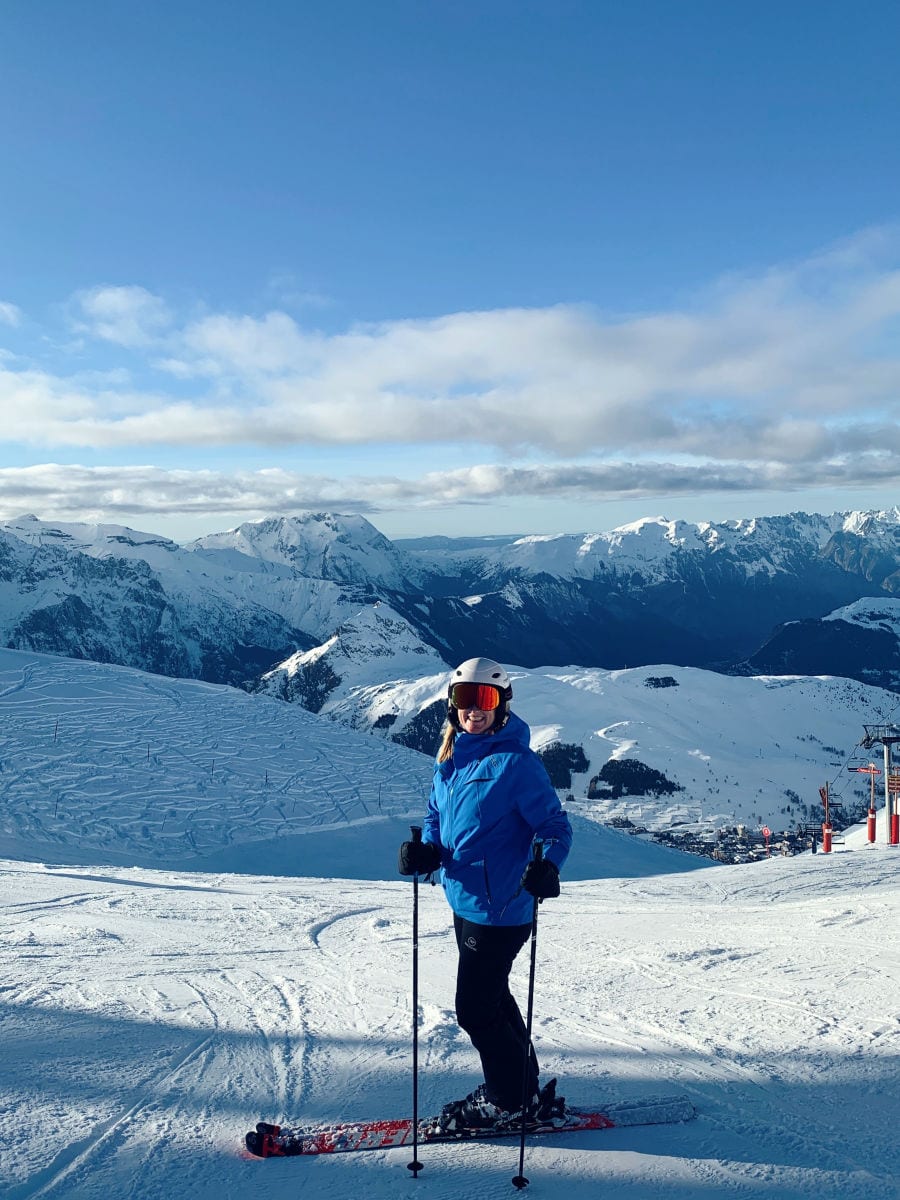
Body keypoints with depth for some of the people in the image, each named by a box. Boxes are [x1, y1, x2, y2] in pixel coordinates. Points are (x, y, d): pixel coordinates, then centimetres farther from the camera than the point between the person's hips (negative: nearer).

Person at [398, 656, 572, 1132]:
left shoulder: (515, 762, -17)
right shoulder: (451, 759, 5)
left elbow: (555, 825, -15)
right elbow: (436, 816, 15)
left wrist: (546, 866, -34)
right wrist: (426, 850, -5)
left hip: (500, 908, -8)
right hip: (465, 903, 8)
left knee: (475, 1010, 1)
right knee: (491, 1000, 21)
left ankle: (509, 1099, 23)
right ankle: (525, 1091, 39)